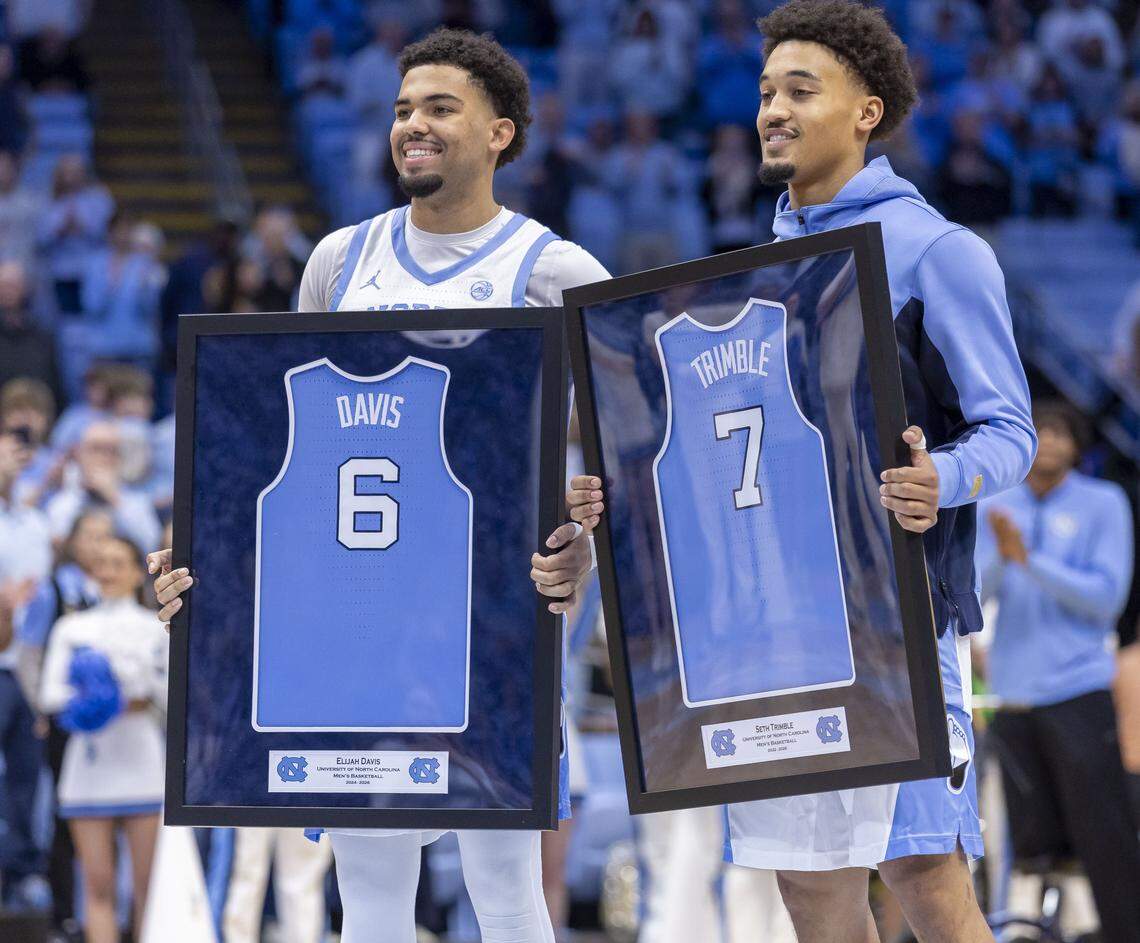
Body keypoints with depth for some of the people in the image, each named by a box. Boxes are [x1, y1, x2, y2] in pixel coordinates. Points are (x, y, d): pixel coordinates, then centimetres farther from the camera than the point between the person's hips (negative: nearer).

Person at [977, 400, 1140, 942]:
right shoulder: (995, 510, 10)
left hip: (1078, 690, -3)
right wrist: (1000, 553, -18)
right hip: (1014, 695, 3)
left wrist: (1029, 558, -17)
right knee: (1034, 840, 4)